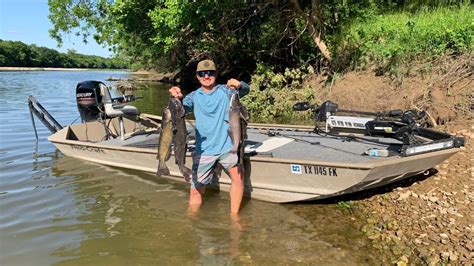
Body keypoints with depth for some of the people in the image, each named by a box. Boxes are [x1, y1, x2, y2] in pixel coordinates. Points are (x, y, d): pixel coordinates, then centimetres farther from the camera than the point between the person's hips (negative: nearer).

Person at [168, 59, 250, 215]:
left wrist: (239, 85, -36)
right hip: (204, 150, 1)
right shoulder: (194, 96, 6)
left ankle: (234, 216, 0)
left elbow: (245, 90, -12)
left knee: (238, 177, -19)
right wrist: (176, 98, -32)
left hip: (227, 146, -1)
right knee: (196, 190, 3)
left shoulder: (225, 90, 4)